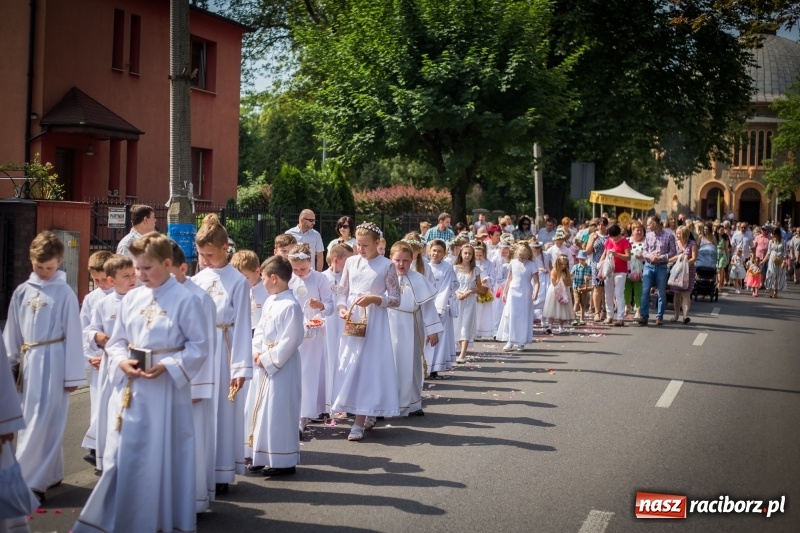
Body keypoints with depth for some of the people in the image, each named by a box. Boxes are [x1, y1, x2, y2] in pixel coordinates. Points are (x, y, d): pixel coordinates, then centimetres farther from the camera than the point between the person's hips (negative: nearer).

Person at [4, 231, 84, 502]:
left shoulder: (65, 293, -6)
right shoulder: (22, 292, 6)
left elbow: (73, 335, -5)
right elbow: (12, 332, 11)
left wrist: (73, 374, -5)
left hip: (52, 361, -5)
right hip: (28, 361, 5)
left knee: (44, 423, -5)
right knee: (31, 422, 12)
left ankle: (32, 481, -2)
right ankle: (50, 473, 25)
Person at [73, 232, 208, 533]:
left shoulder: (185, 300, -9)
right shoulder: (131, 299, 6)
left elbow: (199, 346, -7)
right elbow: (116, 341, 12)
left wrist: (167, 366, -18)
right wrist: (122, 362, -9)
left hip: (167, 389, -4)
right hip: (131, 389, 5)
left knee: (163, 456, 5)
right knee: (122, 455, 9)